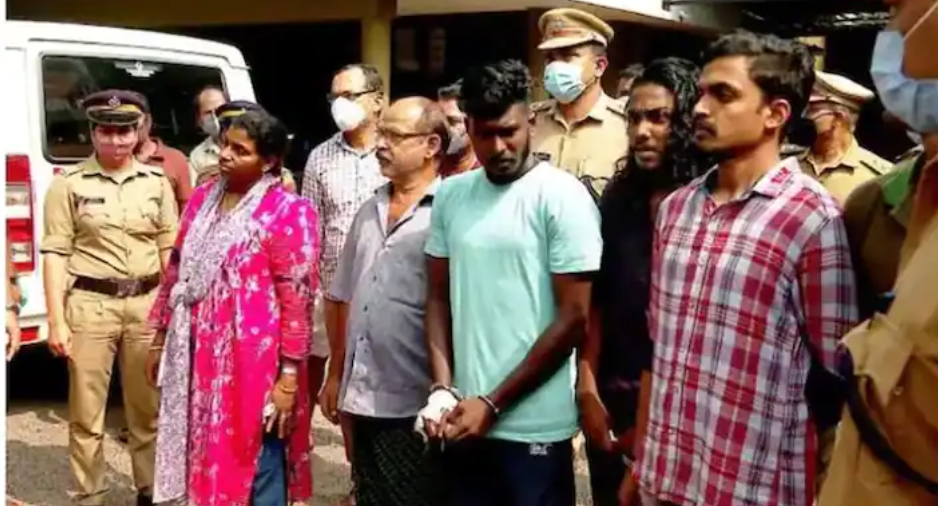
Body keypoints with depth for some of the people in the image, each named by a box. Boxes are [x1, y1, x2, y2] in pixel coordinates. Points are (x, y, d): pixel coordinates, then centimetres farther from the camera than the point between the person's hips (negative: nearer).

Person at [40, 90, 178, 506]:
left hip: (147, 305, 2)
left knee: (148, 410, 12)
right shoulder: (69, 184, -1)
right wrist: (56, 320, -8)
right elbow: (55, 254, -3)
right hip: (89, 306, -2)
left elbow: (170, 250, 9)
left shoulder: (157, 183, 7)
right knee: (87, 415, 5)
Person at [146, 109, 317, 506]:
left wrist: (288, 376, -16)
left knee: (257, 466, 3)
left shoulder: (287, 212, -11)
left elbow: (297, 300, -14)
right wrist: (159, 340, 18)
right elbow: (176, 271, 17)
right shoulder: (202, 199, 9)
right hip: (197, 356, 6)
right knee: (204, 460, 17)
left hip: (253, 361, -6)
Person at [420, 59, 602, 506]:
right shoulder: (450, 196, 5)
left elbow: (574, 318, -11)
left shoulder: (562, 197, -9)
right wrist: (442, 388, -3)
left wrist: (493, 403, -10)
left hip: (534, 427, -4)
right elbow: (439, 298, 11)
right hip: (466, 422, 4)